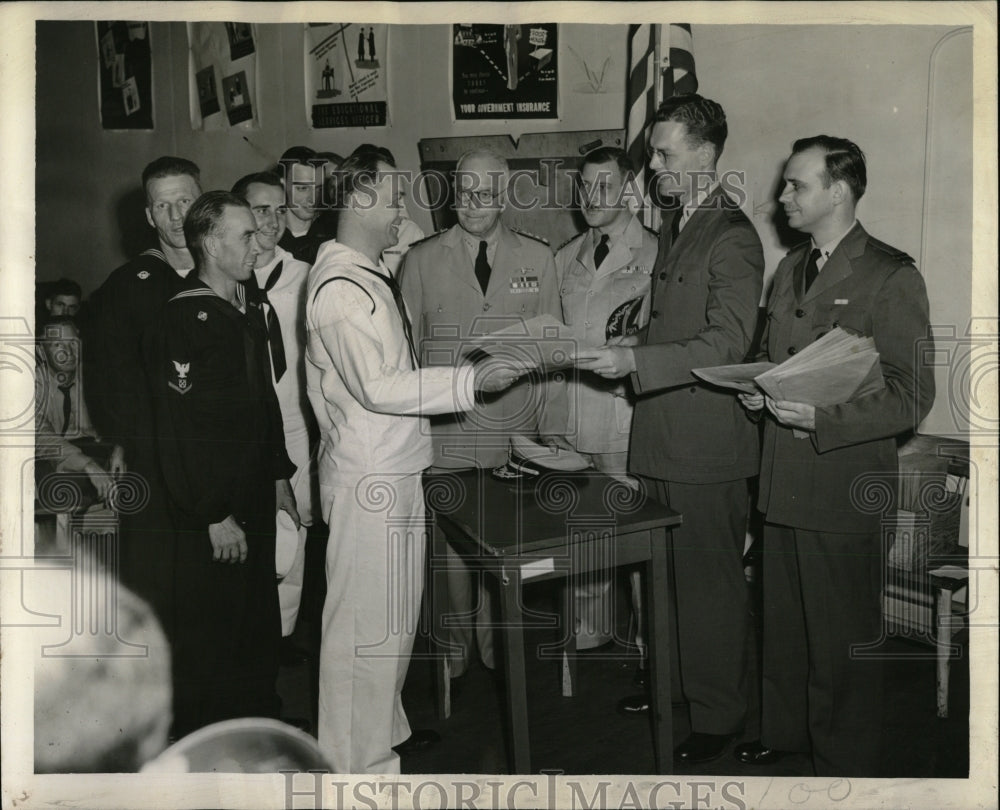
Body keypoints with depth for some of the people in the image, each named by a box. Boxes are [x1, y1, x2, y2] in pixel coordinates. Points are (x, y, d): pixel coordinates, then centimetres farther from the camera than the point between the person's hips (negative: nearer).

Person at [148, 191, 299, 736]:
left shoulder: (247, 312, 11)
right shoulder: (183, 319, -17)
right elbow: (179, 430, -20)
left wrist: (279, 476, 17)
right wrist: (214, 515, -19)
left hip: (256, 495, 8)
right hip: (211, 511, -8)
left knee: (259, 615, 18)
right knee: (211, 627, 5)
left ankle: (258, 718, 35)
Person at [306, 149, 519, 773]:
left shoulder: (371, 273, 12)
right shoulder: (340, 287, -18)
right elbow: (377, 388, -24)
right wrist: (469, 382, -23)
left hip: (396, 469, 10)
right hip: (368, 478, -10)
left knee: (395, 612, 21)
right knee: (368, 620, 2)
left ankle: (385, 728, 39)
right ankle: (360, 762, 18)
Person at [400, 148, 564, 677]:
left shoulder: (537, 258, 6)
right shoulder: (421, 260, 3)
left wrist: (554, 433, 4)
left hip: (515, 430, 1)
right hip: (443, 430, 0)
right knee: (452, 539, 6)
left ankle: (494, 636, 28)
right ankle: (458, 639, 27)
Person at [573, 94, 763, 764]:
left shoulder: (733, 237, -14)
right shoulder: (674, 226, 16)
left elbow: (728, 344, -22)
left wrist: (635, 361, -26)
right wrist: (630, 359, 14)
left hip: (708, 441, -9)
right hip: (663, 435, 9)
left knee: (711, 577, 3)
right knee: (669, 571, 19)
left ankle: (719, 713, 19)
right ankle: (674, 679, 36)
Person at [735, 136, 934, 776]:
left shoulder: (891, 277, -11)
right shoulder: (790, 269, 13)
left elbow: (912, 398, -14)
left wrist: (819, 417, -22)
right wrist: (759, 392, 3)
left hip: (844, 491, -7)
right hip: (783, 482, 7)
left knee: (842, 640, 5)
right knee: (784, 624, 20)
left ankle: (846, 766, 24)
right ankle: (785, 731, 39)